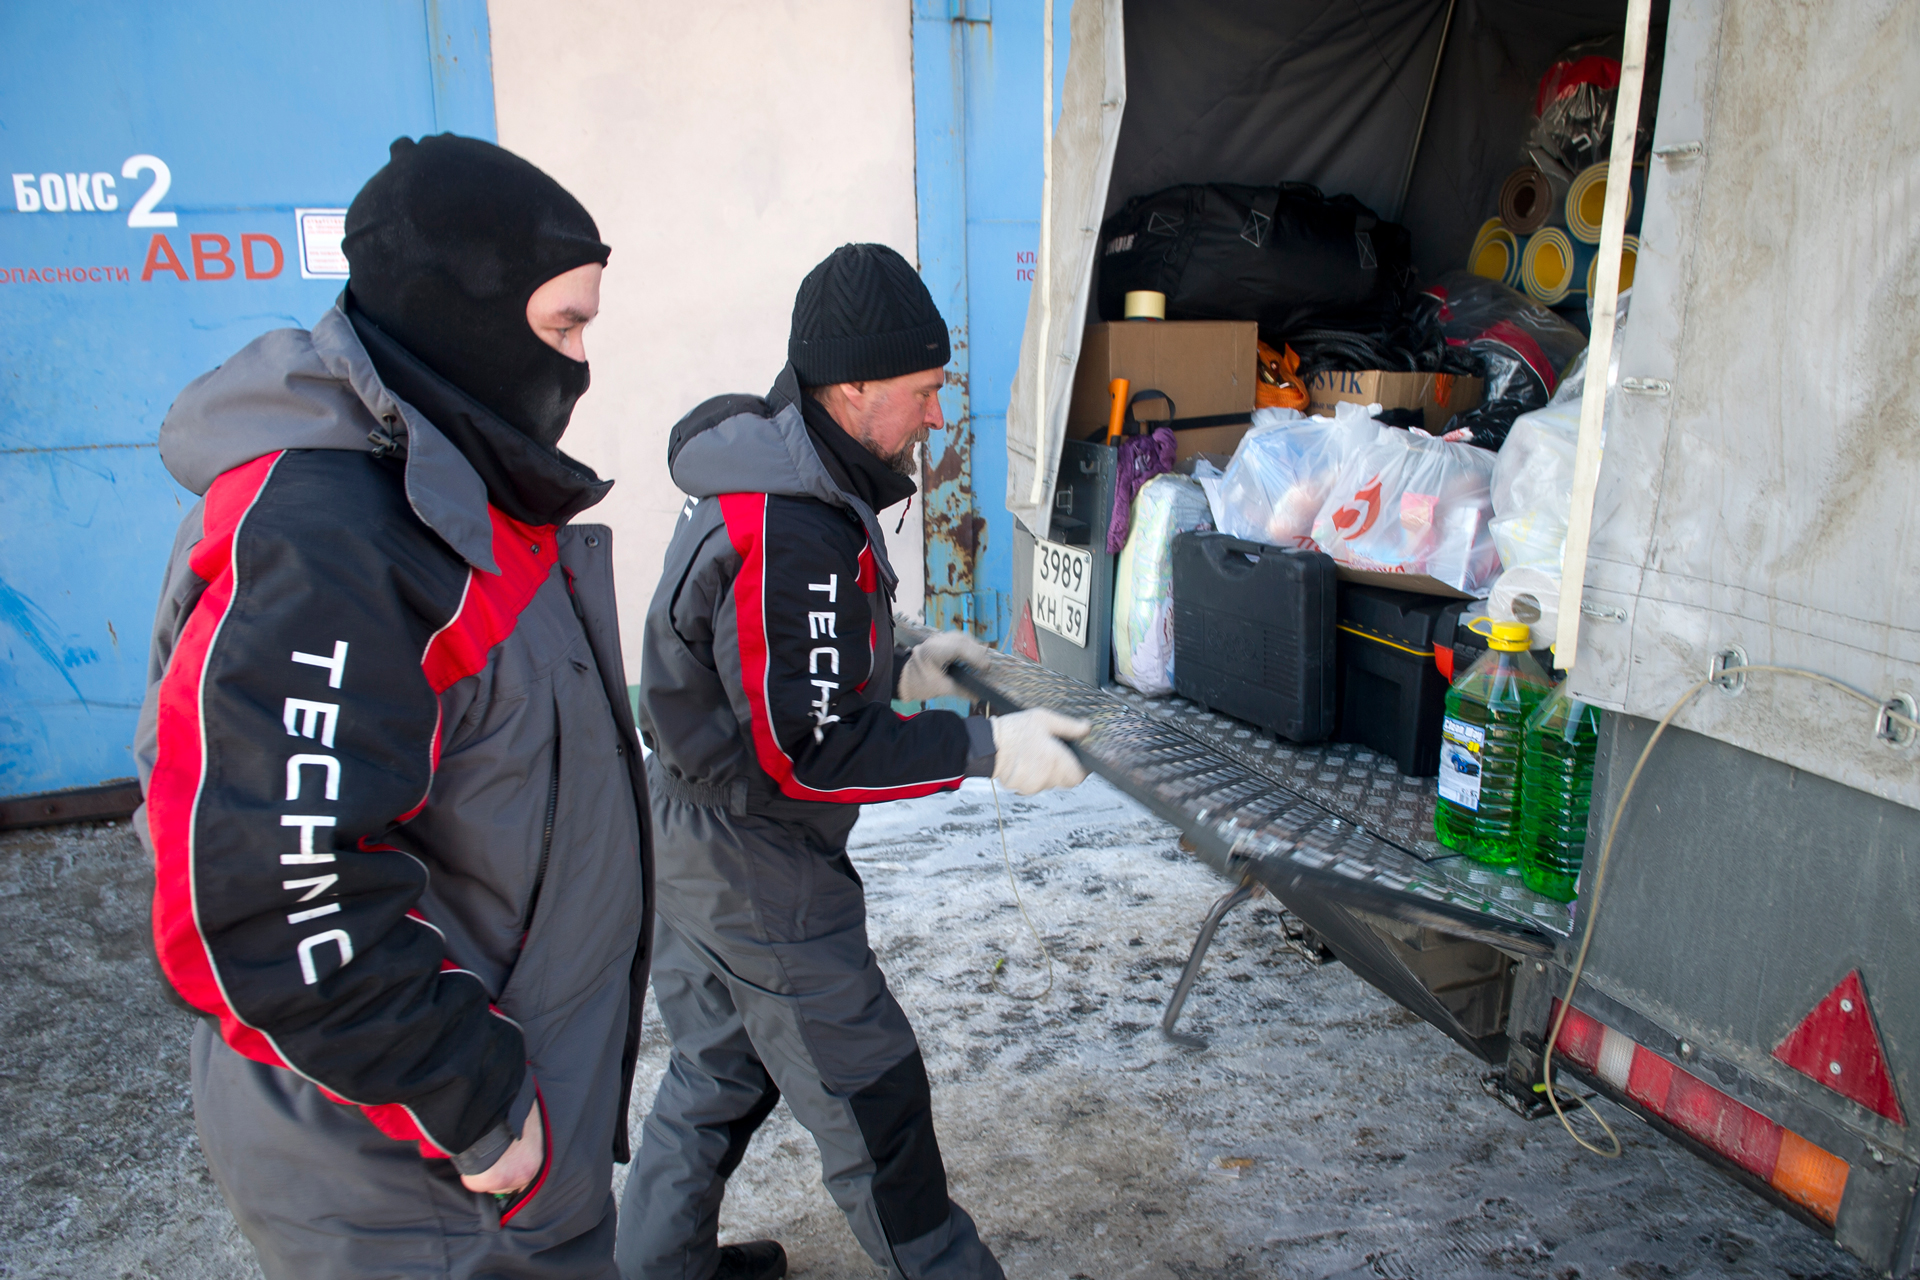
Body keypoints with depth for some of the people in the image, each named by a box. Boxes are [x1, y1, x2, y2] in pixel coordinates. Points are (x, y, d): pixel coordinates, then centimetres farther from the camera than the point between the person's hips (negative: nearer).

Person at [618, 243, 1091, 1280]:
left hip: (694, 839, 10)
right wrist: (989, 749, -23)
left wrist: (898, 669, 7)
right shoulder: (790, 539, -30)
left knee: (720, 1068, 26)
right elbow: (810, 757, -27)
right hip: (757, 867, -10)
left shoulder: (771, 480, 3)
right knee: (869, 1098, 7)